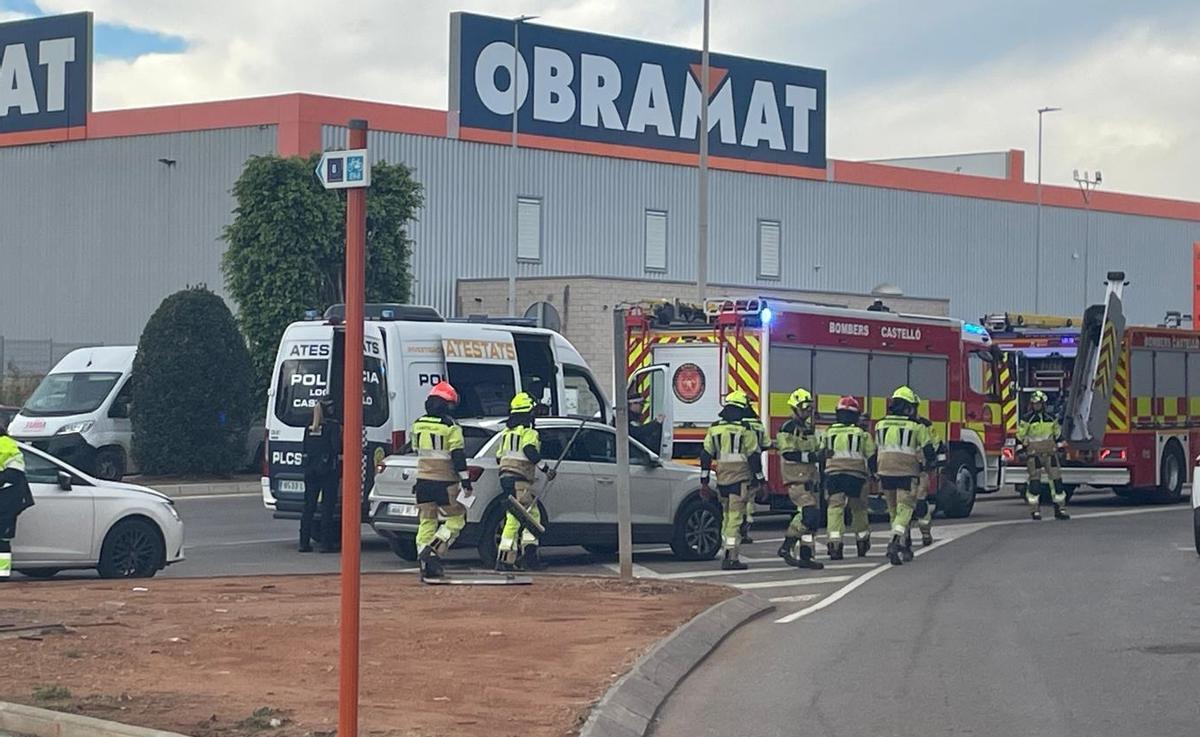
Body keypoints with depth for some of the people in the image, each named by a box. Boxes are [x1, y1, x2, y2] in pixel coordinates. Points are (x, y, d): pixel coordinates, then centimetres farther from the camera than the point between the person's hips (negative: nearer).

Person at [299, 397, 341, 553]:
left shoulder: (309, 427, 9)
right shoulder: (332, 426, -9)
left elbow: (305, 449, 12)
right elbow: (337, 448, -15)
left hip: (310, 469, 5)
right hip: (328, 469, -5)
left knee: (308, 506, 8)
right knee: (327, 506, -2)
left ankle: (304, 542, 7)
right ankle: (326, 543, -4)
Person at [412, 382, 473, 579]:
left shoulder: (418, 425, 9)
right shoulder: (450, 427, -9)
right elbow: (458, 456, -12)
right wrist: (465, 481, -9)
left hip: (423, 480, 6)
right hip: (444, 481, -6)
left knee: (426, 521, 8)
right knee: (456, 517, 7)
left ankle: (425, 563, 4)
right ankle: (433, 551, -8)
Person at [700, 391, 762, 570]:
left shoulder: (714, 428, 9)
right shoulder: (745, 429, -6)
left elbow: (706, 455, 8)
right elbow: (754, 456, -6)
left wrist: (704, 481, 11)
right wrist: (759, 480, 1)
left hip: (722, 478, 5)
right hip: (740, 478, -5)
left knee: (727, 516, 18)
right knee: (736, 517, -6)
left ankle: (727, 553, 21)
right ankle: (732, 559, -10)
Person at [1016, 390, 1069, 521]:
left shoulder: (1051, 418, 8)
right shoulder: (1027, 419, -2)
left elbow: (1058, 433, 20)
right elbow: (1020, 435, 0)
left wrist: (1060, 446, 18)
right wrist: (1020, 448, -5)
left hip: (1050, 453, 3)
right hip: (1033, 454, -3)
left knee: (1056, 480, 1)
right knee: (1035, 480, -3)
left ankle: (1060, 509, 7)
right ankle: (1035, 510, 2)